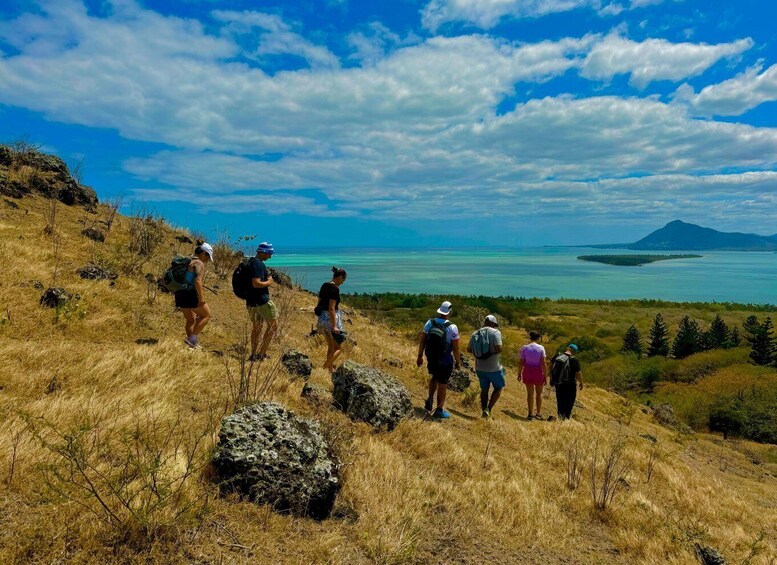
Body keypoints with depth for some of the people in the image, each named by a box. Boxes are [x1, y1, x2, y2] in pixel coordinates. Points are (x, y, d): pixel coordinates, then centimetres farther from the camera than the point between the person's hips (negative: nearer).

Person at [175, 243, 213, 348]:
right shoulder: (199, 264, -10)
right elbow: (198, 281, -23)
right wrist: (201, 298, -21)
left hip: (180, 294, 9)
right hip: (191, 294, -9)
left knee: (190, 319, 19)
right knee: (206, 315, 5)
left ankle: (192, 345, 23)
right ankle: (192, 338, -1)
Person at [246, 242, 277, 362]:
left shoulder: (251, 262, 14)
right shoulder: (259, 264, -18)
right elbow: (256, 283, -27)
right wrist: (268, 282, -12)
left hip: (251, 301, 10)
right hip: (261, 301, -10)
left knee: (256, 327, 19)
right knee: (273, 325, 2)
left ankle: (253, 355, 22)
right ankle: (262, 354, 2)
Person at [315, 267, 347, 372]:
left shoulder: (324, 286, 8)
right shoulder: (335, 288, -17)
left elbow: (319, 303, 14)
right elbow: (331, 308, -22)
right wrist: (334, 326, -22)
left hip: (322, 318, 9)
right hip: (331, 318, -9)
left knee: (330, 346, 24)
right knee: (338, 348, 4)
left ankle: (330, 368, 33)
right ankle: (324, 368, -4)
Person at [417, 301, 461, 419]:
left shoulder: (429, 323, -9)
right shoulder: (452, 328, -18)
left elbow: (422, 341, -3)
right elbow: (455, 348, -14)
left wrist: (420, 356, 9)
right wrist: (458, 361, 1)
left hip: (431, 359, 4)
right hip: (445, 362, -4)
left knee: (434, 377, 30)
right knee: (442, 384, 10)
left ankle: (430, 399, 18)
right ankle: (440, 410, 21)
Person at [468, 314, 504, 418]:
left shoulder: (475, 334, 2)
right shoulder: (495, 332, -14)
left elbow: (469, 349, 8)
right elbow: (499, 349, -24)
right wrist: (493, 351, -3)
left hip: (480, 368, 5)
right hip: (493, 368, -5)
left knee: (484, 389, 21)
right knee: (498, 388, 16)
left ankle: (484, 411, 26)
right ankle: (488, 409, 5)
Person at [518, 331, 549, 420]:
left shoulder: (524, 348, -6)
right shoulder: (541, 348, -10)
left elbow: (520, 362, -5)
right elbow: (543, 363, -12)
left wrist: (519, 373, 7)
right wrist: (545, 375, -5)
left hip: (528, 372, 1)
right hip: (538, 372, -1)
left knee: (530, 393, 11)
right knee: (539, 393, 15)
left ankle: (531, 413, 12)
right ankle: (539, 413, 14)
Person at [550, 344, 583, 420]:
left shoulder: (557, 357, -3)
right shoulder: (574, 361, -19)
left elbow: (551, 369, 6)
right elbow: (578, 374, -14)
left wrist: (551, 380, 18)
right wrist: (581, 383, 3)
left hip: (558, 383, 4)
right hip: (569, 384, -4)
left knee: (560, 400, 19)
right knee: (570, 400, 14)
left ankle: (560, 415, 24)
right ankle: (567, 415, 16)